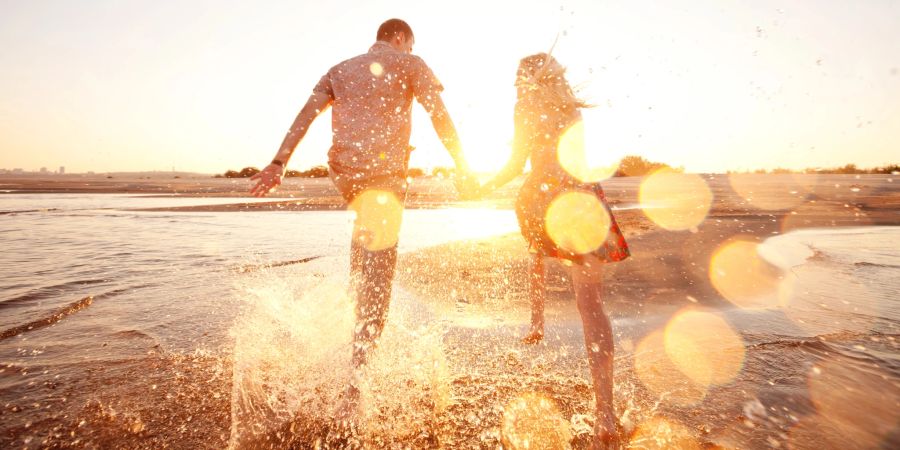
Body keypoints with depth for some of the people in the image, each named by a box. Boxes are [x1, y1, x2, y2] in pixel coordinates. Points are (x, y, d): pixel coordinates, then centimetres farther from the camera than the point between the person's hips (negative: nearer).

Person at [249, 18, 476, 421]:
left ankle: (354, 293, 26)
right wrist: (462, 167, 5)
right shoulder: (408, 64, 13)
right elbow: (439, 115, 1)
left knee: (365, 227, 37)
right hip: (384, 167, -5)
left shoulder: (340, 69, 24)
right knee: (378, 271, -7)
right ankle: (356, 382, -10)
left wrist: (278, 164, 4)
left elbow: (304, 116, 11)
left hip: (344, 170, 6)